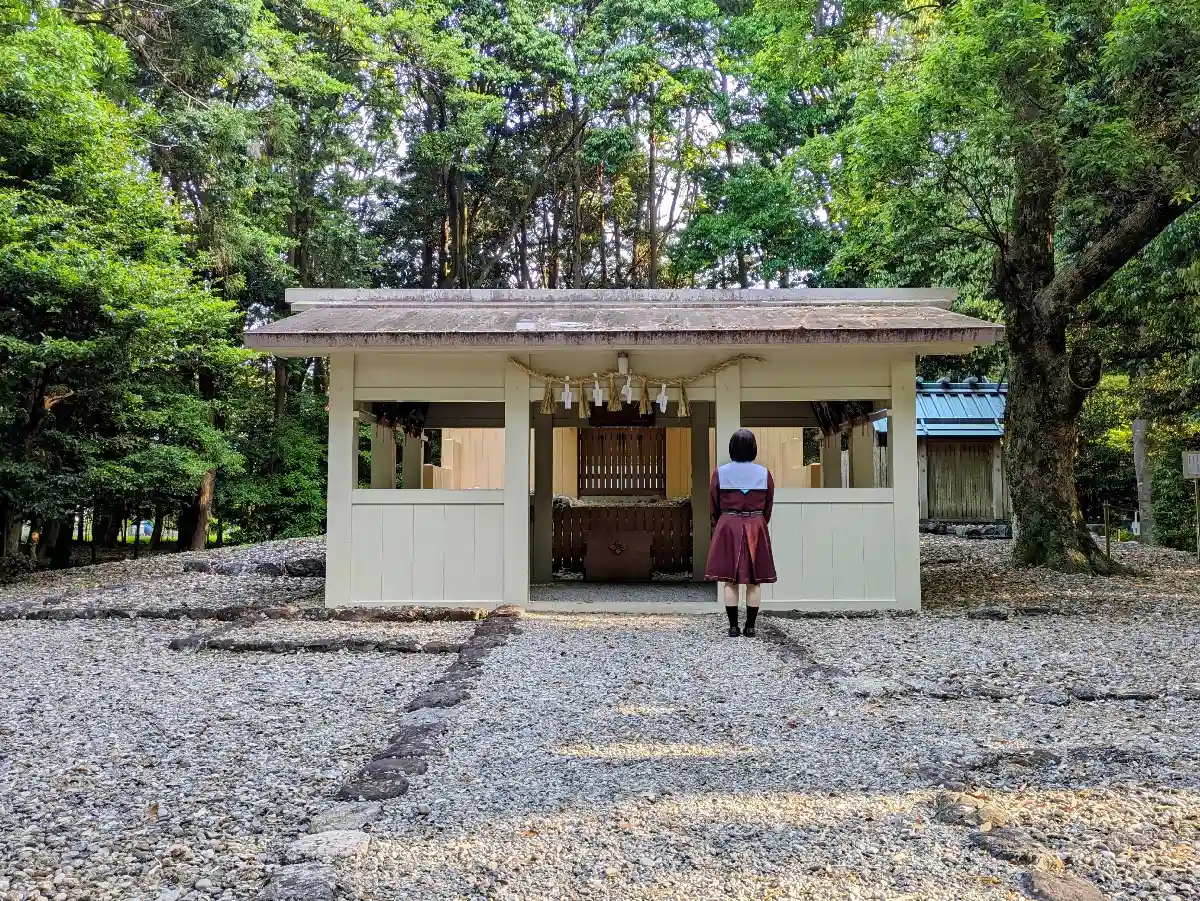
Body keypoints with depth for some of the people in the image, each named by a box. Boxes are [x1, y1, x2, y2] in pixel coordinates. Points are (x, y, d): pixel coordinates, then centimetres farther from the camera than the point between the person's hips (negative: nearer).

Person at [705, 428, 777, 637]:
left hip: (728, 528, -1)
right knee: (754, 581, 6)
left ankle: (733, 626, 5)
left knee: (730, 580, 4)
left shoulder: (720, 473, -4)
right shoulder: (764, 473, -1)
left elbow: (713, 507, 3)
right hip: (756, 528, 1)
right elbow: (768, 507, 7)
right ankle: (750, 626, 9)